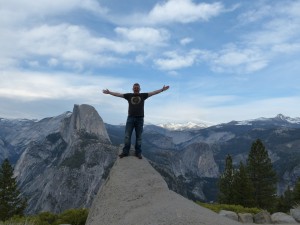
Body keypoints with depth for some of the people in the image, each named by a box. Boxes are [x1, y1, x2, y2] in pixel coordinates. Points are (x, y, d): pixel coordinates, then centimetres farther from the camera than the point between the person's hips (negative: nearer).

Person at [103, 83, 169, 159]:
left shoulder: (143, 95, 9)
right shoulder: (129, 95, 10)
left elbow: (153, 92, 3)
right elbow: (118, 94, 10)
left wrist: (162, 89, -6)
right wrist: (109, 92, 6)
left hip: (140, 119, 0)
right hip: (130, 118, 1)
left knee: (139, 137, 4)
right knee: (127, 136, 0)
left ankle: (138, 153, 10)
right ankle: (125, 152, 7)